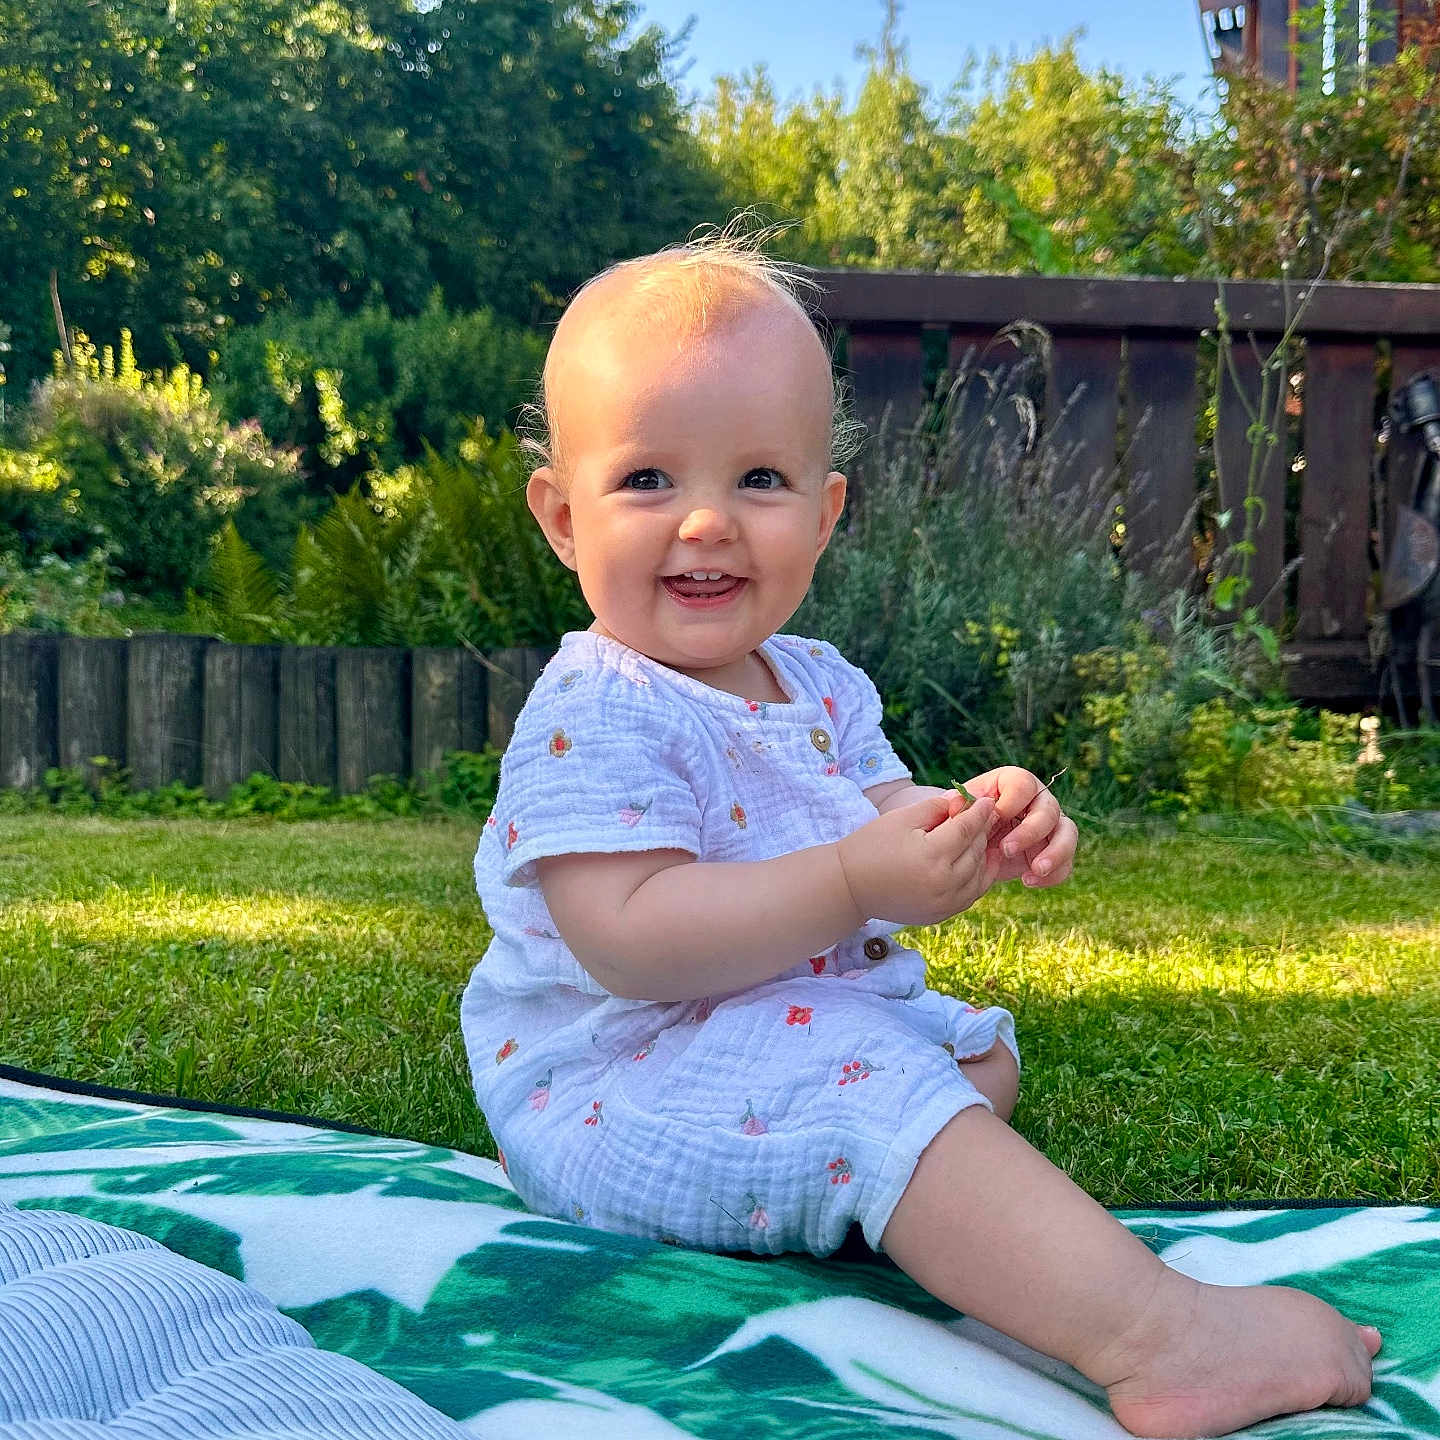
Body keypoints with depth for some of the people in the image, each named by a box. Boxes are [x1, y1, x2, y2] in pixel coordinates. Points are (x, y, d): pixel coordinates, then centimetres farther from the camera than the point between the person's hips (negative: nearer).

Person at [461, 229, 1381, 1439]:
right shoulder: (596, 717, -21)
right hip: (615, 1099, -10)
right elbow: (628, 940, -30)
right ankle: (1150, 1337, -37)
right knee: (874, 1081, -33)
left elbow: (878, 830, 7)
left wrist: (973, 831, -17)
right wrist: (854, 881, -35)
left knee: (978, 1046, 27)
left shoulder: (816, 688, 6)